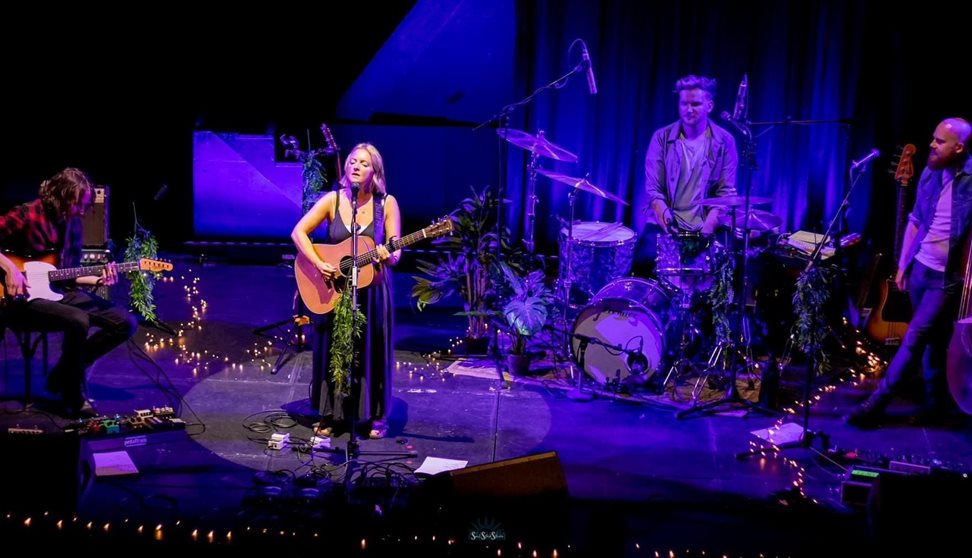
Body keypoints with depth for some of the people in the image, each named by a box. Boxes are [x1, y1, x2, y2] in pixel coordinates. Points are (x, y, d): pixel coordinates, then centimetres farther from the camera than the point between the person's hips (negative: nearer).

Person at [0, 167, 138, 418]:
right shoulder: (27, 215, -13)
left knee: (126, 323, -6)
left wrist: (97, 279, -3)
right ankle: (73, 398, -15)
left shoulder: (74, 224, 9)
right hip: (24, 297, -7)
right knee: (78, 321, -35)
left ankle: (64, 374, 6)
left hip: (61, 291, 7)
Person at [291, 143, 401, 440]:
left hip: (372, 288, -1)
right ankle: (331, 415, 19)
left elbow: (395, 250, -6)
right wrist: (320, 265, -19)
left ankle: (375, 416, 19)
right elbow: (298, 232, -7)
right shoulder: (333, 200, -5)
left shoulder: (387, 203, -6)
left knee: (371, 352, 6)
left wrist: (389, 257, -29)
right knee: (334, 351, 7)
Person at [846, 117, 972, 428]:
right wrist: (902, 265, 11)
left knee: (913, 340, -4)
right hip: (919, 267, 6)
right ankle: (938, 403, 29)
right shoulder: (930, 174, 4)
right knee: (933, 340, 16)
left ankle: (876, 405, 1)